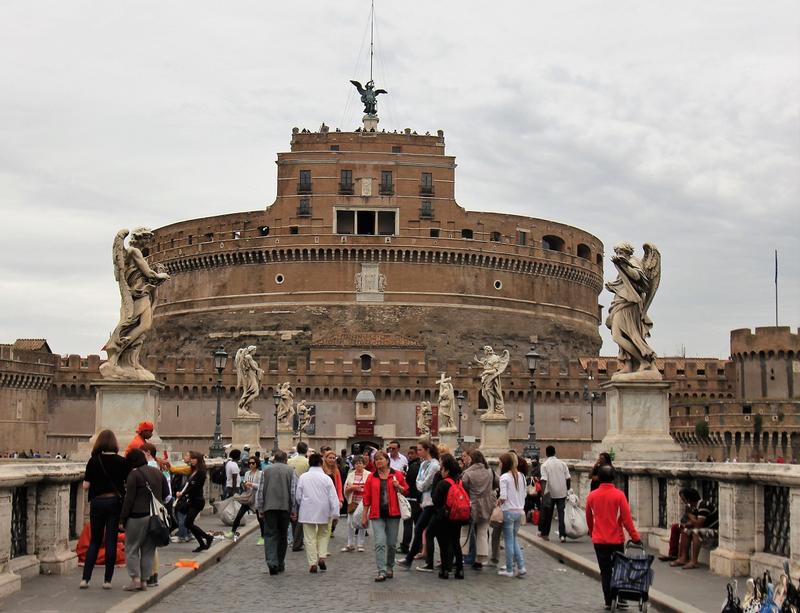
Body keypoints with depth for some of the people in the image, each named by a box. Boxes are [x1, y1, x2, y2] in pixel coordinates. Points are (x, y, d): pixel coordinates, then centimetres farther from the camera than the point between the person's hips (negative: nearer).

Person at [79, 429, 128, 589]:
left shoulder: (94, 461, -5)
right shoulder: (121, 461, -5)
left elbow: (86, 485, -5)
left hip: (97, 502, 1)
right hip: (115, 502, -1)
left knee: (95, 540, 12)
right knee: (111, 541, 4)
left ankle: (85, 578, 6)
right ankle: (107, 580, 5)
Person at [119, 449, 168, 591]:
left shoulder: (134, 475, -10)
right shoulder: (158, 473, 10)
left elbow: (129, 499, -11)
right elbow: (166, 494, 15)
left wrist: (122, 519, -7)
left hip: (138, 516, -6)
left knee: (132, 548, 4)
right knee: (149, 549, 10)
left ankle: (135, 578, -4)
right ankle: (144, 580, 11)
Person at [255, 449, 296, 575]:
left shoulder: (266, 470, 6)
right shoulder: (290, 470, 3)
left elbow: (260, 491, 4)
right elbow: (293, 491, -2)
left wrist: (260, 509, 9)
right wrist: (293, 510, 2)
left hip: (269, 507, 0)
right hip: (285, 507, 0)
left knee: (270, 535, -1)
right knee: (283, 535, 13)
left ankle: (272, 561, -19)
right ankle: (280, 563, 19)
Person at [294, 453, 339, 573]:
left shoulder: (303, 477, -4)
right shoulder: (326, 478, -6)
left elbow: (298, 496, 1)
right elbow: (333, 497, -8)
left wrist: (297, 509, 17)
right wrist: (335, 513, -4)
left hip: (307, 512, 0)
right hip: (323, 512, 0)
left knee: (310, 537, 4)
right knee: (323, 534, 19)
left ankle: (312, 563, 1)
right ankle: (322, 557, 4)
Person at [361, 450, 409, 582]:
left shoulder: (397, 475, 4)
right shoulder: (371, 477, 6)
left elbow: (406, 491, 10)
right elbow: (367, 498, 7)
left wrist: (398, 487, -11)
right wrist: (364, 515, 5)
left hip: (393, 513, 1)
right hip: (377, 514, 0)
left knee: (392, 544, 8)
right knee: (380, 543, -12)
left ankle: (390, 567, 27)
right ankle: (381, 571, -12)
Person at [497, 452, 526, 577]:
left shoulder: (504, 477, -13)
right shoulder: (521, 476, 8)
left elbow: (503, 497, -17)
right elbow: (524, 494, 10)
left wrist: (498, 501, 2)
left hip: (508, 511, -6)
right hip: (519, 511, 6)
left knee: (509, 541, 2)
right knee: (514, 539, 17)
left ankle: (509, 570, 8)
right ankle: (521, 566, 9)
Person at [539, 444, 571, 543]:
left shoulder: (545, 465, -5)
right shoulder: (562, 463, 4)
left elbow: (544, 480, -15)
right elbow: (568, 479, 4)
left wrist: (544, 492, -21)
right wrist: (567, 490, 15)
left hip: (550, 493, -2)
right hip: (562, 493, 2)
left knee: (547, 514, 12)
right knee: (561, 513, 0)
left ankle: (544, 533, 24)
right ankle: (562, 535, -10)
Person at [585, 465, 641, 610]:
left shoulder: (592, 496, -2)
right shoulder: (619, 495, -11)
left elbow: (589, 518, 11)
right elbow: (626, 518, -10)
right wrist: (635, 537, -2)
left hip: (599, 540, 2)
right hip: (616, 539, -2)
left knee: (605, 571, 7)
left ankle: (609, 602, 7)